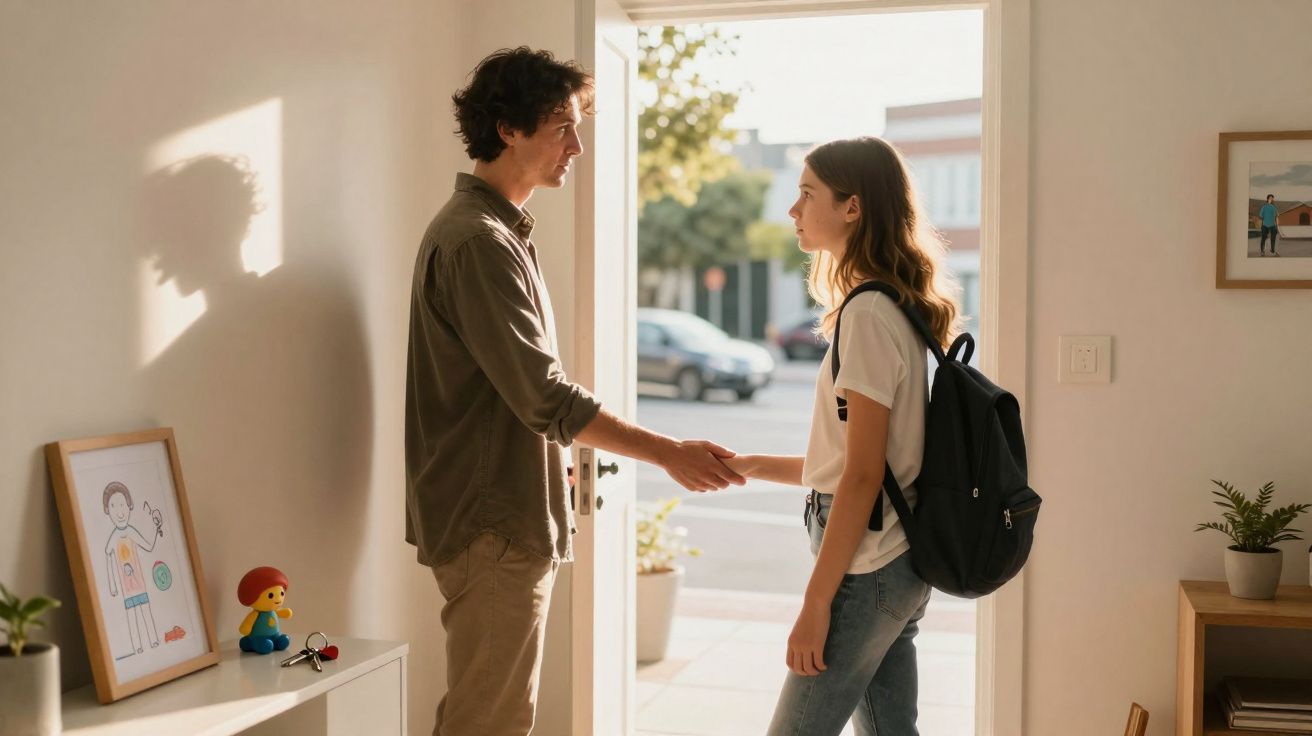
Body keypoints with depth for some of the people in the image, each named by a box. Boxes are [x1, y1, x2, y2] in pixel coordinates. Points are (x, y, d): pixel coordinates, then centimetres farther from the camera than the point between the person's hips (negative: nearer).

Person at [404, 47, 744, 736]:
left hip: (509, 518, 10)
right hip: (494, 525, -10)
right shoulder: (477, 241, -18)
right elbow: (545, 396, -23)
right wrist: (668, 453, -20)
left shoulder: (497, 230, 15)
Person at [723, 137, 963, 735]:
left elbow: (862, 476, -19)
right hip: (900, 567, 10)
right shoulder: (902, 308, 13)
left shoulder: (868, 315, -16)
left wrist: (816, 603, -16)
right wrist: (753, 466, 10)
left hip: (866, 570, -9)